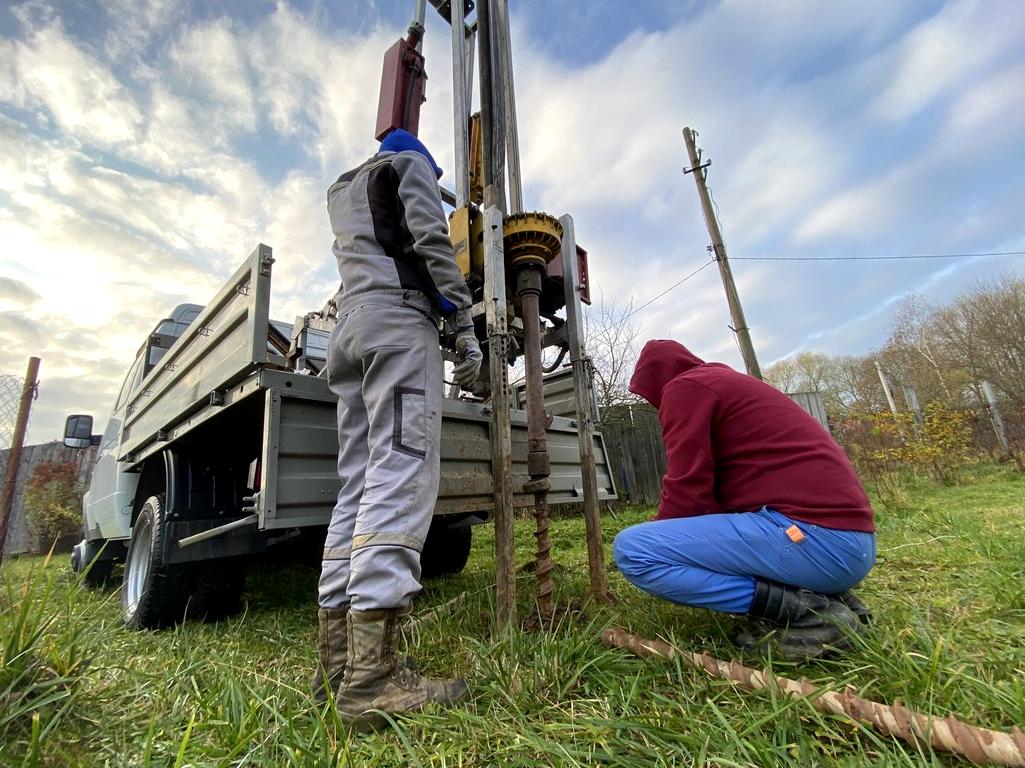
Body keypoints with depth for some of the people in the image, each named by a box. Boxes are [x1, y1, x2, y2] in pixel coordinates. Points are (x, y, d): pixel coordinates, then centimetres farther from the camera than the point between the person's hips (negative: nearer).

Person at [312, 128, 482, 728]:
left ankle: (339, 660, -1)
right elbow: (433, 241, -2)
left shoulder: (340, 191, 38)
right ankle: (373, 675, -23)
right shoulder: (411, 163, 17)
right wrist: (466, 327, -8)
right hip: (400, 315, -7)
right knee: (403, 474, -19)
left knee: (359, 485, -1)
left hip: (348, 325, 8)